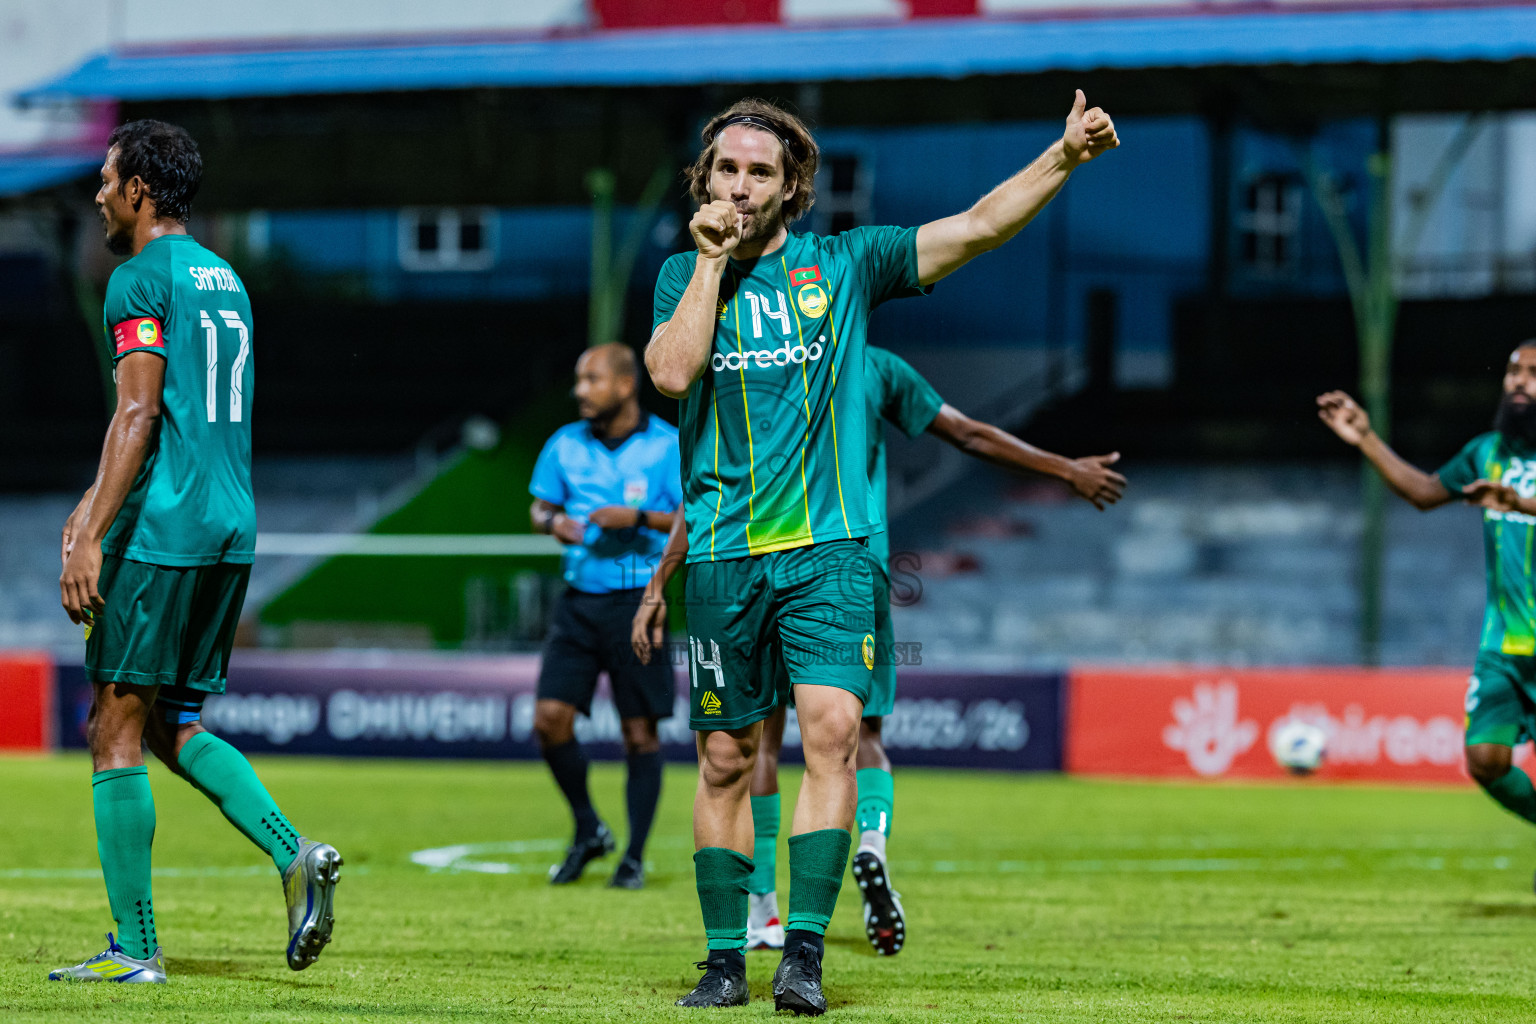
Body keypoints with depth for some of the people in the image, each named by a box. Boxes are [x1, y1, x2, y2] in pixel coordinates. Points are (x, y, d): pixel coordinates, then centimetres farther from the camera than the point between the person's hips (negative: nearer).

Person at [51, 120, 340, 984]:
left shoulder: (142, 279, -7)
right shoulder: (225, 279, 19)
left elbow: (140, 413, -17)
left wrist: (93, 537, -19)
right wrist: (100, 500, 32)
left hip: (160, 531, -8)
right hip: (232, 527, 8)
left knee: (118, 731, -2)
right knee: (173, 725, 16)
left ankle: (135, 947, -2)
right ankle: (295, 854, -5)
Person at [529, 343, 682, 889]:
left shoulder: (668, 445, -4)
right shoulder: (566, 444, 7)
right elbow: (540, 507, 16)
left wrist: (638, 518, -19)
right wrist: (552, 521, -7)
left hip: (638, 601, -3)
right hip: (579, 597, 3)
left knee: (640, 731, -1)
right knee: (550, 718, -7)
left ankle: (634, 857, 10)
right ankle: (588, 832, 14)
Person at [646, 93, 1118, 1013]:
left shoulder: (843, 264, 8)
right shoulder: (685, 275, 10)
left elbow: (977, 228, 2)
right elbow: (671, 372, -8)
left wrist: (1063, 157, -8)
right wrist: (712, 259, -5)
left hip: (830, 546, -1)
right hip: (724, 556, 1)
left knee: (834, 730, -17)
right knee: (727, 758, 5)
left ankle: (806, 951, -16)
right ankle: (726, 958, 13)